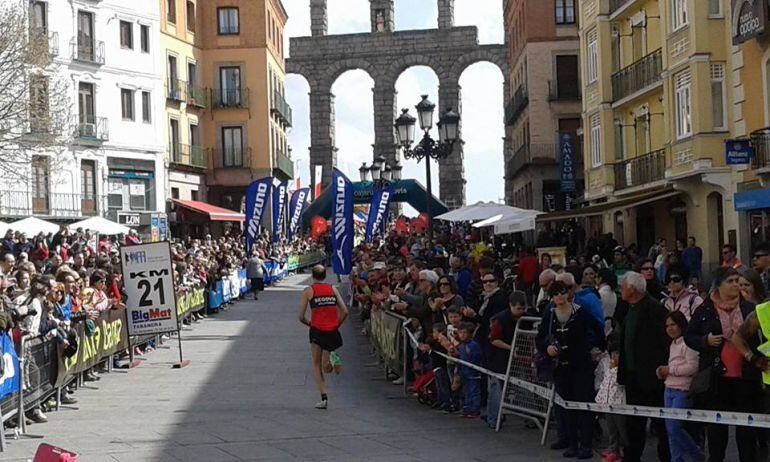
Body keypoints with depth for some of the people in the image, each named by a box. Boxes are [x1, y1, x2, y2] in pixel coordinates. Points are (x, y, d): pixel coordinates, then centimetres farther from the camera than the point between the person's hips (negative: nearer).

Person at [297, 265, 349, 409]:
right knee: (327, 368, 16)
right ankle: (331, 358, -18)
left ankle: (324, 398, -3)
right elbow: (344, 312, 2)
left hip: (317, 331, -3)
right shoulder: (333, 289, 9)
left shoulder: (308, 291, 2)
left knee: (317, 365, 9)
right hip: (333, 332, 3)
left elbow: (301, 317, 0)